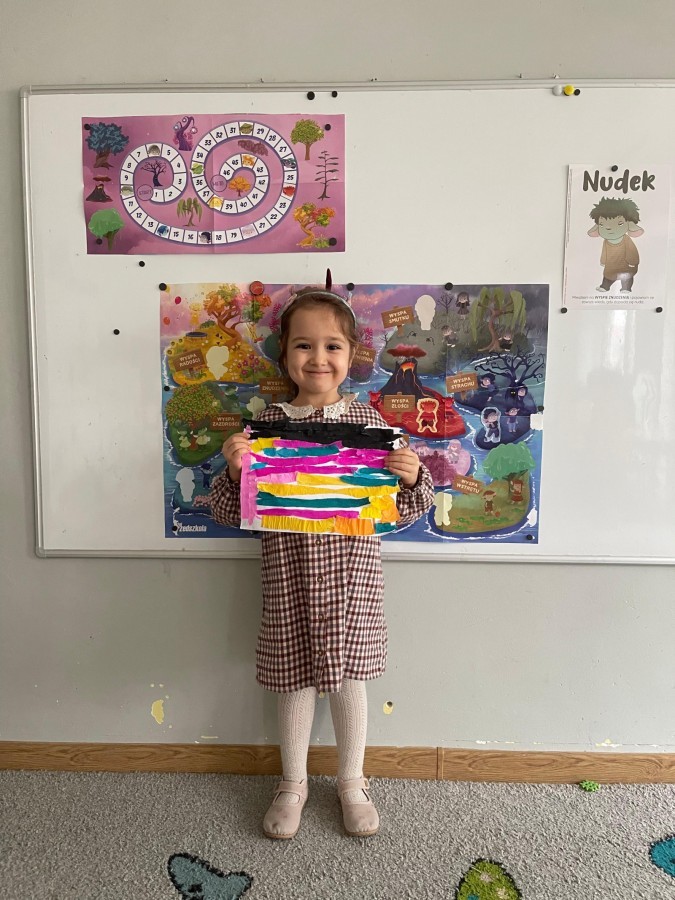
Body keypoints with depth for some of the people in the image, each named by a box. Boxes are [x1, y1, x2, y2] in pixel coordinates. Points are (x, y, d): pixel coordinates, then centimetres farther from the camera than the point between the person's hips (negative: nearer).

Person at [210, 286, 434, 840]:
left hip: (352, 571, 0)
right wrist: (235, 470, -20)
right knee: (295, 680, 14)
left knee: (348, 677, 14)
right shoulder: (268, 423, -4)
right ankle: (293, 783, 40)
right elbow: (231, 512, -1)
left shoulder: (368, 421, -2)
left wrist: (413, 478, -17)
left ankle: (352, 782, 39)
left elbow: (402, 509, 3)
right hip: (289, 574, 0)